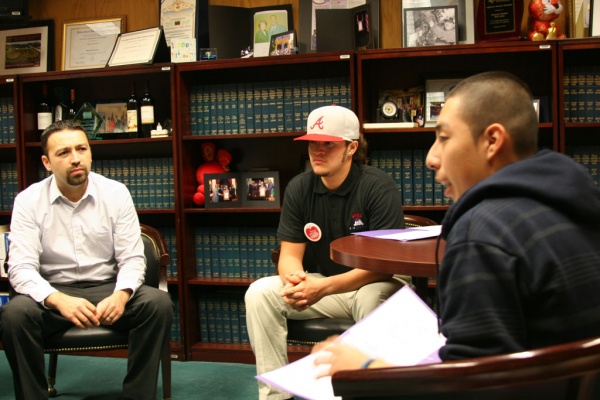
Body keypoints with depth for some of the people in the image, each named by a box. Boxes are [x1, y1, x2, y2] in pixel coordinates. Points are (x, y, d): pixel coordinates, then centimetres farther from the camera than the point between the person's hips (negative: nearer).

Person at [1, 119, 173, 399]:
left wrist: (121, 295, -27)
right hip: (54, 292, -1)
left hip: (107, 288, 1)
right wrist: (59, 301, -34)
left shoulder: (116, 193, -3)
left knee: (159, 303, -26)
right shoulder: (28, 201, -6)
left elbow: (132, 258, -3)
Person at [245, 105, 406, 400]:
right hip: (319, 285, 4)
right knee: (260, 293, -18)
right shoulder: (299, 188, -3)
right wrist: (295, 280, -30)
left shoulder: (378, 187, -17)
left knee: (372, 300, -38)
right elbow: (290, 254, -4)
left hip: (372, 284, -4)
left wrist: (325, 287, -34)